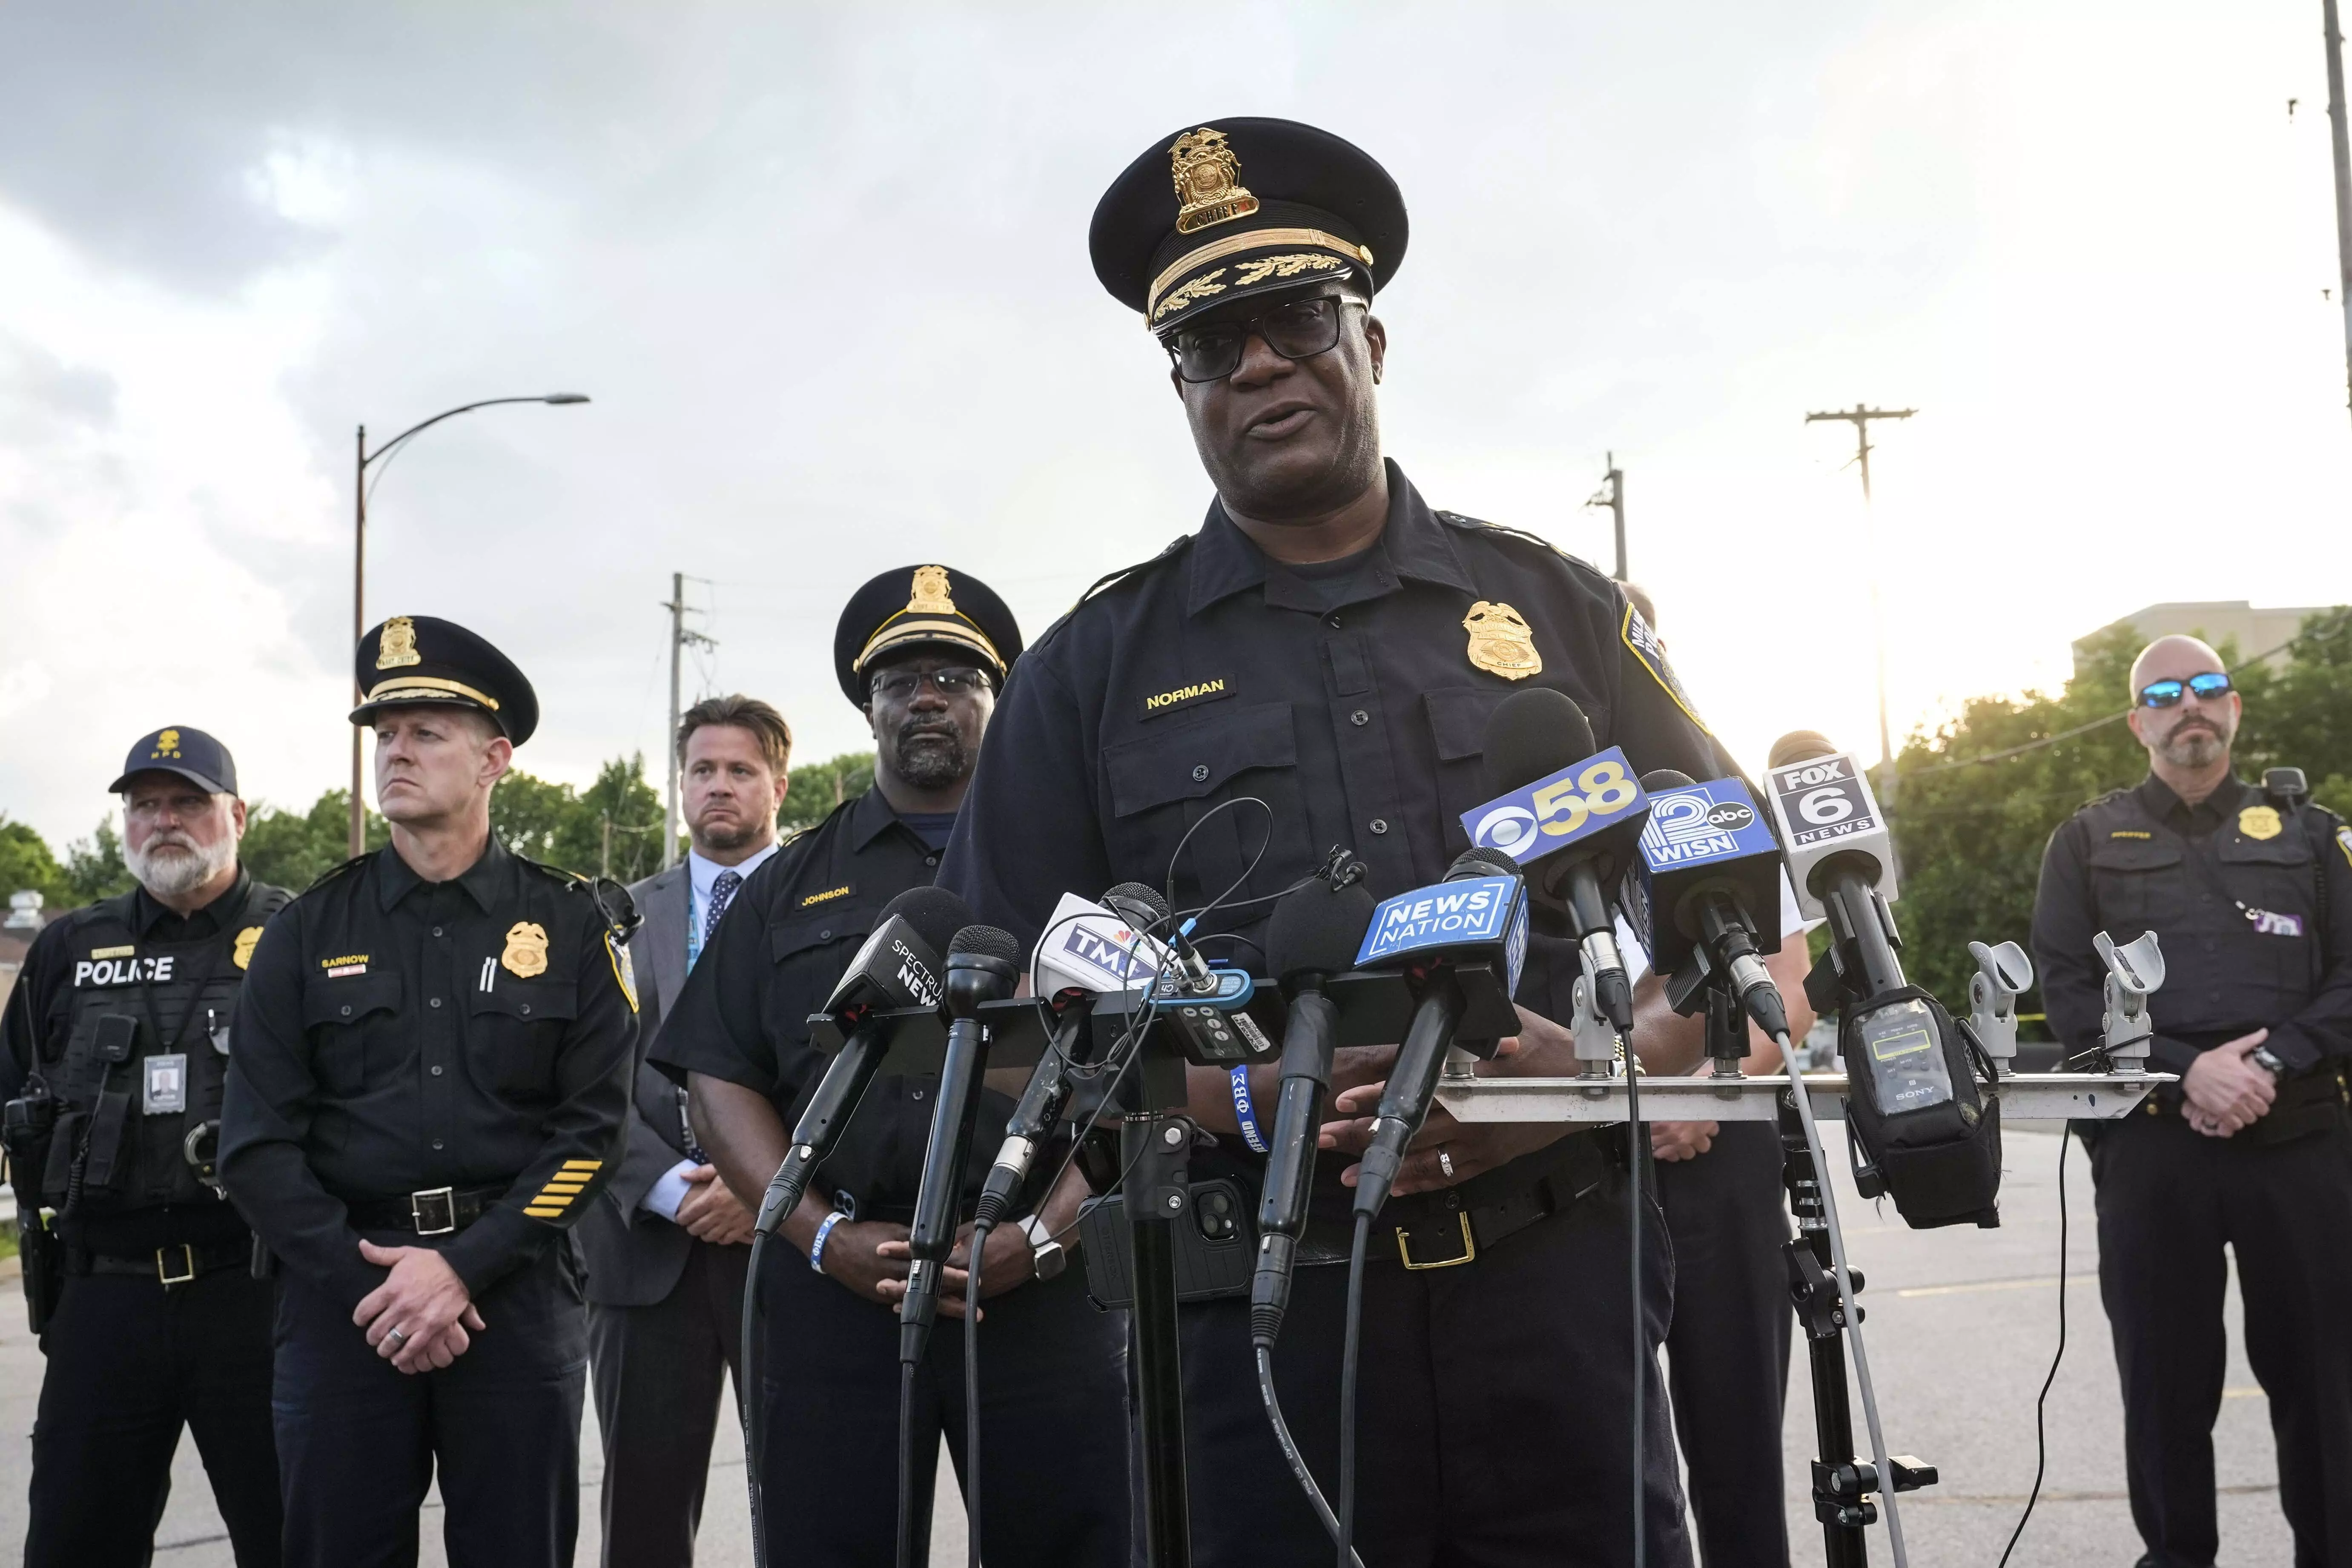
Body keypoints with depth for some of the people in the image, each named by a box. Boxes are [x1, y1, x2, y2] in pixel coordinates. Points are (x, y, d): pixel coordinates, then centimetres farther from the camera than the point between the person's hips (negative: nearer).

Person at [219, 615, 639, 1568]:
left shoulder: (573, 925, 3)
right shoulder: (310, 931, 6)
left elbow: (593, 1128, -2)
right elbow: (257, 1144, 2)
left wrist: (462, 1269, -12)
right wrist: (364, 1285, -9)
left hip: (517, 1289, -1)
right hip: (341, 1296, 1)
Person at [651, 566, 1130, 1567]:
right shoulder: (792, 886, 16)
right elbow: (719, 1081, 9)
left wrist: (1043, 1239, -11)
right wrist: (827, 1239, -6)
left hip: (1042, 1285, -1)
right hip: (833, 1286, 2)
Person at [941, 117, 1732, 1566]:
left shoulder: (1559, 609, 9)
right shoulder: (1098, 670, 7)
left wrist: (1589, 1068, -11)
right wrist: (1254, 1097, -14)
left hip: (1561, 1290, 1)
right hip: (1264, 1317, -1)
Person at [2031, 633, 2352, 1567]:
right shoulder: (2088, 843, 11)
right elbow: (2067, 994, 1)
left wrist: (2271, 1063, -12)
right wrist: (2184, 1073, -13)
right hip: (2151, 1144, -1)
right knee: (2166, 1375, 5)